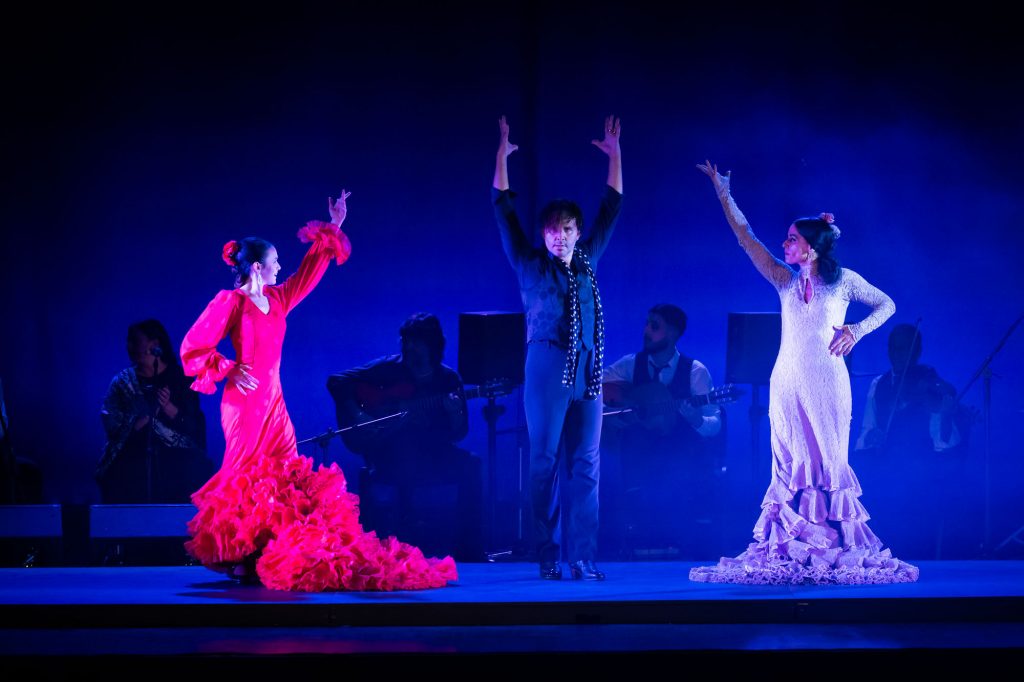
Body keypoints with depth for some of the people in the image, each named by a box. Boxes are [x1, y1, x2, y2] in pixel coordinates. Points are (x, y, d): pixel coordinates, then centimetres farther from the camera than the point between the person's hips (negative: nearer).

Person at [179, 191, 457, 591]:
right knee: (248, 476, -8)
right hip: (246, 402, -8)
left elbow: (308, 272, 22)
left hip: (273, 401, 8)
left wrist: (333, 229, 23)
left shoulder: (277, 300, 12)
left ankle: (277, 559, 2)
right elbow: (192, 349, -10)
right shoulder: (230, 302, -9)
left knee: (285, 478, 2)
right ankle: (239, 559, -2)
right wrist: (230, 372, -12)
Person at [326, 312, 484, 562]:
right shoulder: (389, 368, 1)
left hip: (432, 452, 3)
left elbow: (458, 434, 3)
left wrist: (455, 413, -18)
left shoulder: (449, 379, 7)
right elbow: (336, 382, -1)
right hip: (388, 453, -3)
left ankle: (470, 552, -19)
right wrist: (357, 415, -13)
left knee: (469, 465, -24)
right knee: (409, 462, -36)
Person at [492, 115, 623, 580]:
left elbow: (611, 207, 21)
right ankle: (548, 559, 2)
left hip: (588, 370, 4)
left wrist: (615, 156, 21)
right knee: (544, 463, -3)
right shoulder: (530, 265, 5)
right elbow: (504, 210, 5)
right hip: (547, 368, -3)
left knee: (586, 464, 0)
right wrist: (502, 156, 4)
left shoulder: (586, 262, 14)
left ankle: (582, 559, 2)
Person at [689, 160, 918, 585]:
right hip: (788, 382, 3)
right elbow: (746, 237, 7)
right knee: (790, 466, 2)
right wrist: (723, 194, 5)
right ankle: (786, 551, 2)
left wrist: (856, 331, -8)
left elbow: (886, 305, 9)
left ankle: (839, 551, 3)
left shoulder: (843, 280, 0)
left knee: (829, 462, -1)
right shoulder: (785, 280, 7)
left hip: (826, 382, -3)